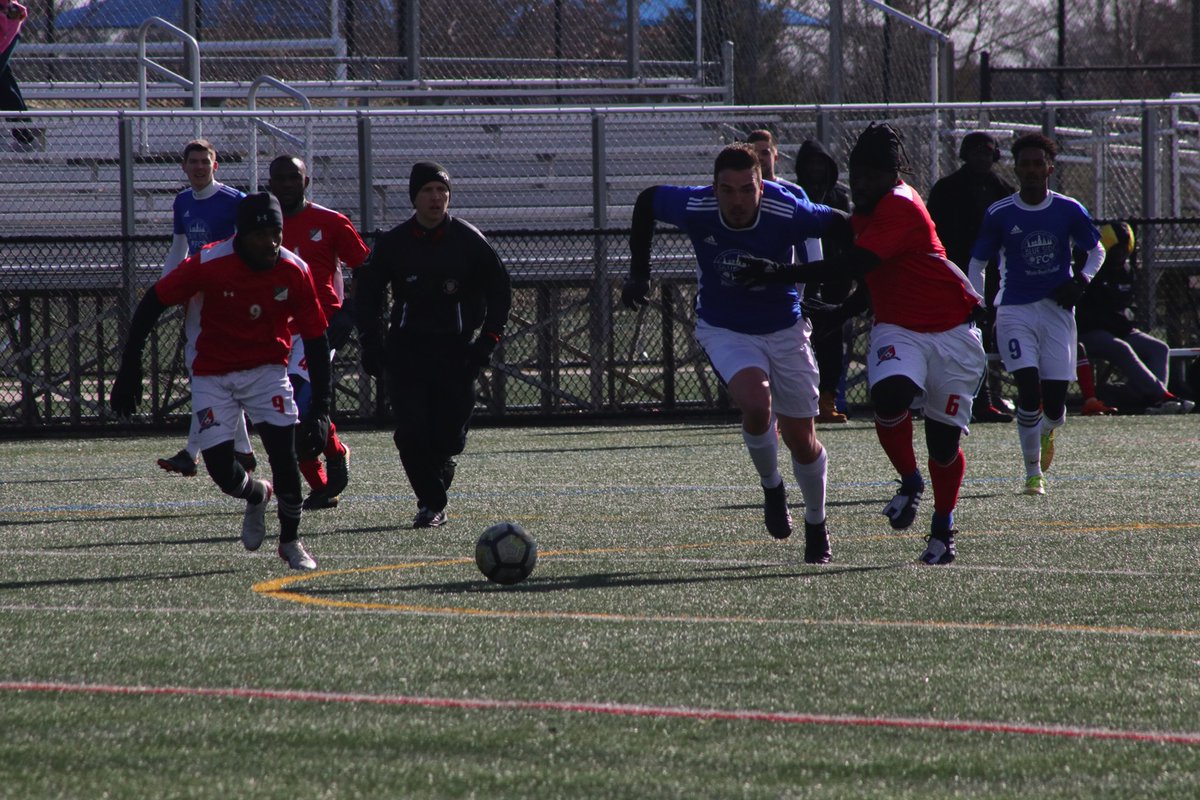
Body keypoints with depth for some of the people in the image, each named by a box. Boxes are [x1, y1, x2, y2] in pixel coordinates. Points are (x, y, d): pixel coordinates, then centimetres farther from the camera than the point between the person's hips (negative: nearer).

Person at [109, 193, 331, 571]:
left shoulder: (293, 271, -14)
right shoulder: (210, 263, -21)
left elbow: (316, 341, -7)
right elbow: (154, 303, -11)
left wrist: (320, 408, -11)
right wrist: (129, 369, -14)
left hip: (267, 369, 1)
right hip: (214, 374, -1)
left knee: (284, 451, -15)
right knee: (221, 469, -10)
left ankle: (291, 542, 7)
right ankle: (256, 496, 27)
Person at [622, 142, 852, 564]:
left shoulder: (787, 212, -27)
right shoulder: (693, 208, -23)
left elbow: (843, 227, -10)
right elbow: (647, 201, -2)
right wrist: (638, 272, -2)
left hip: (783, 327, 0)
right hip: (724, 329, 0)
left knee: (801, 440, 6)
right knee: (756, 403, -28)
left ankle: (816, 526, 33)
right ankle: (771, 487, 1)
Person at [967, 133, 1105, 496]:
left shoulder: (1069, 211, 0)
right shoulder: (999, 214, -1)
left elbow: (1096, 250, 13)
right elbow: (977, 264, 8)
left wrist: (1082, 279, -6)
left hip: (1057, 309, 1)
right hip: (1015, 311, -1)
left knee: (1054, 403, -1)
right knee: (1029, 391, -16)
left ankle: (1047, 431, 38)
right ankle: (1033, 472, -2)